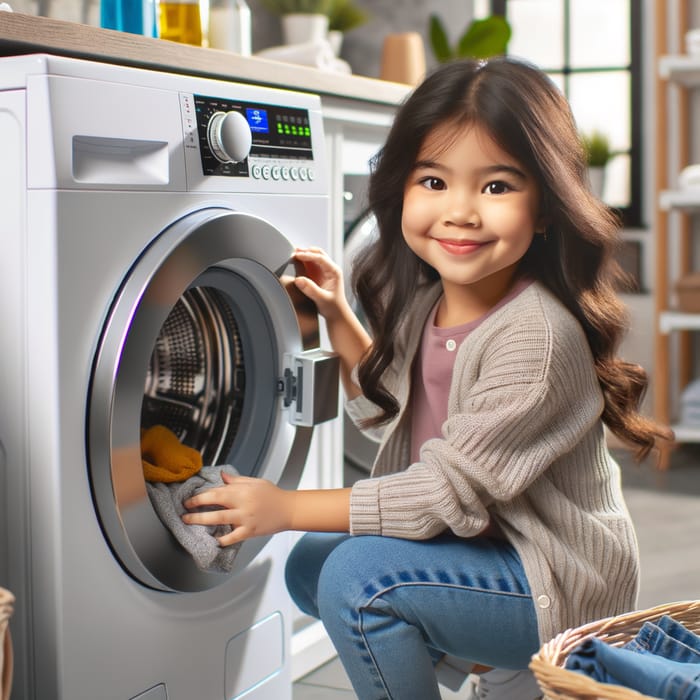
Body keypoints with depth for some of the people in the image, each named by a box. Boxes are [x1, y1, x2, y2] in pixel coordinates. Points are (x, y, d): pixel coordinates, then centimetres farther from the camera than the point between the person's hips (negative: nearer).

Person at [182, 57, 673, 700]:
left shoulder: (536, 338, -27)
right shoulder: (425, 301, -1)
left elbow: (449, 492, -26)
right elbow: (385, 412, 17)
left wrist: (286, 507, -21)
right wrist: (339, 317, 4)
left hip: (560, 585, -9)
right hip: (476, 548, 9)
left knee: (357, 573, -25)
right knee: (310, 565, 12)